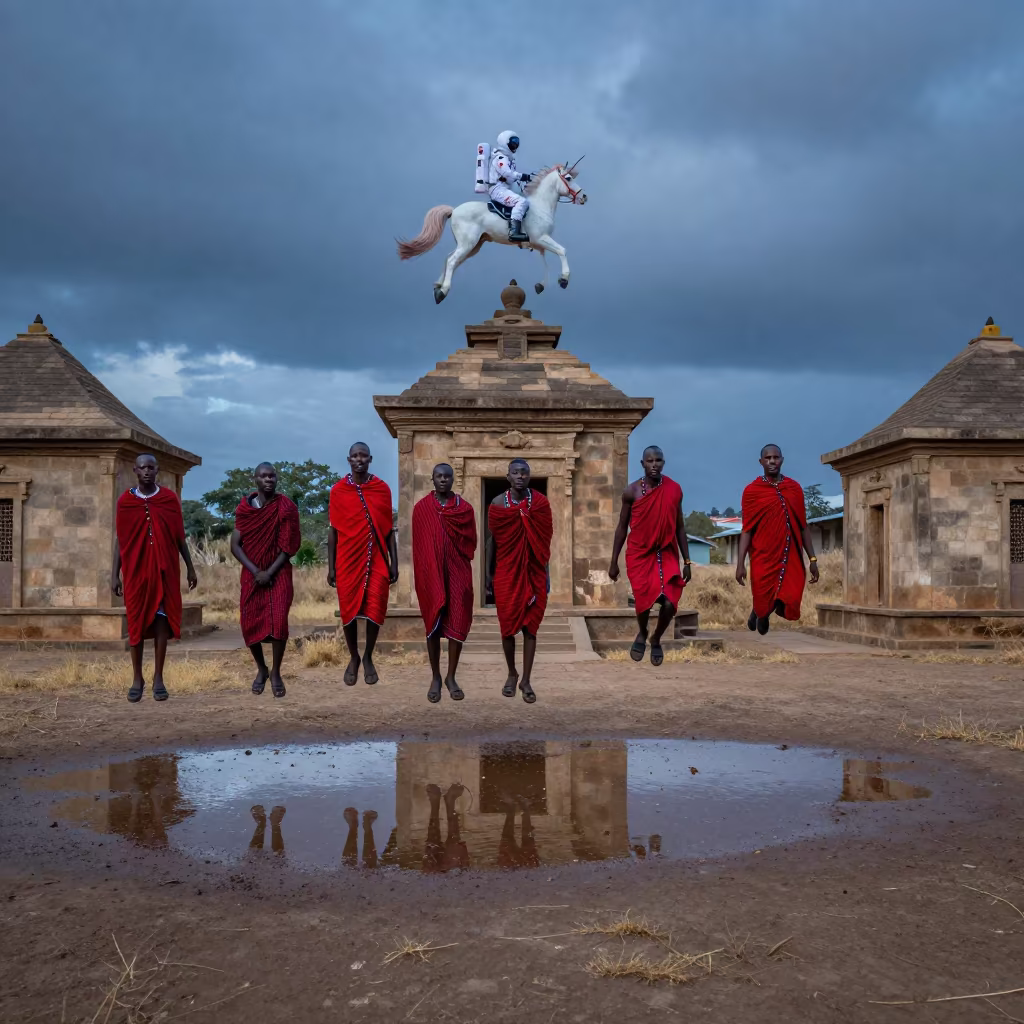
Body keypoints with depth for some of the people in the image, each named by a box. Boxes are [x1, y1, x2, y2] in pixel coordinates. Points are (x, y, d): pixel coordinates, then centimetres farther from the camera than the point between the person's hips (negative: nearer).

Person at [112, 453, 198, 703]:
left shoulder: (170, 499, 2)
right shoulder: (125, 501, 2)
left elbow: (179, 537, 8)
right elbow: (120, 541, 4)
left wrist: (190, 567, 8)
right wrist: (114, 574, 0)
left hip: (164, 570, 0)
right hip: (136, 571, 0)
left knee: (162, 621, 0)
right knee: (136, 623, 4)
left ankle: (158, 678, 7)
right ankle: (137, 678, 14)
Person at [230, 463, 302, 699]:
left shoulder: (286, 507, -6)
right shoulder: (244, 508, 0)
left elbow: (289, 546, -8)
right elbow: (235, 545, -2)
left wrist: (269, 573, -14)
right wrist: (256, 572, -13)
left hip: (279, 573, -2)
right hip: (252, 574, 2)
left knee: (278, 621, -16)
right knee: (250, 623, 1)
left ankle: (276, 673, 1)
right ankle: (261, 669, 25)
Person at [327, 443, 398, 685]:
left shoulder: (382, 489, 1)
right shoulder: (337, 490, -1)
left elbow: (389, 529, 5)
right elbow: (333, 530, 3)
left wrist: (394, 562, 2)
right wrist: (330, 566, 0)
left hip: (376, 561, 0)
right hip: (348, 561, 0)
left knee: (375, 611, 1)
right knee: (348, 611, 6)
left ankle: (368, 658, 21)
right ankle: (353, 658, 24)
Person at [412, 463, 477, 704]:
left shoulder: (464, 508, 3)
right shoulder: (421, 508, 0)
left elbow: (471, 542, 4)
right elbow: (418, 544, 0)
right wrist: (422, 576, -4)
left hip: (457, 573, 1)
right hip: (431, 574, -1)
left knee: (457, 624, 2)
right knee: (433, 625, 5)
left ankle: (451, 677, 15)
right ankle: (435, 677, 17)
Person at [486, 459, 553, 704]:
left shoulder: (540, 502, -3)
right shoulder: (498, 503, -3)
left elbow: (544, 541, 3)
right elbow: (492, 540, 4)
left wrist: (545, 574, 3)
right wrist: (489, 573, 5)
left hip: (533, 572, 0)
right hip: (506, 572, 0)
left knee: (530, 625, 2)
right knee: (507, 624, 7)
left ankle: (526, 679, 10)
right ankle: (512, 674, 25)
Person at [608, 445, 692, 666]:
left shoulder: (674, 490, 0)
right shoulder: (631, 491, -5)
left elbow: (679, 527, 7)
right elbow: (622, 527, 3)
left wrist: (687, 561, 5)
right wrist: (613, 561, 2)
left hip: (667, 554, 1)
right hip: (639, 555, -1)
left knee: (669, 603, -10)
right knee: (643, 602, -5)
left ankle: (656, 640, 21)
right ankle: (642, 634, 31)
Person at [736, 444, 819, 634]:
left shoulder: (795, 488, 7)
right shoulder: (751, 490, -2)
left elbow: (803, 527, 11)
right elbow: (747, 530, -2)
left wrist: (812, 559, 7)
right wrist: (740, 563, -9)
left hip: (791, 560, 2)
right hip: (763, 560, -2)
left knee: (788, 606, -7)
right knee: (764, 605, 0)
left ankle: (760, 611, 29)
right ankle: (759, 612, 39)